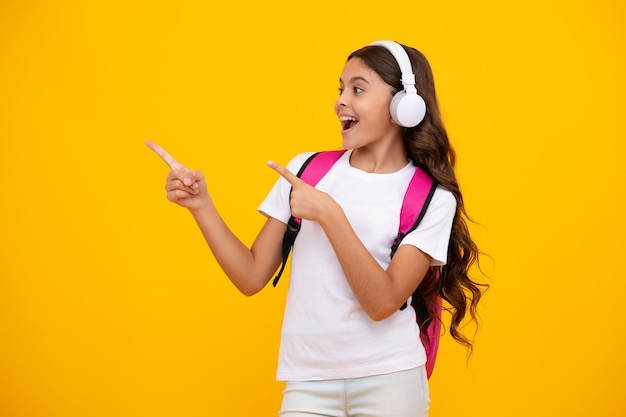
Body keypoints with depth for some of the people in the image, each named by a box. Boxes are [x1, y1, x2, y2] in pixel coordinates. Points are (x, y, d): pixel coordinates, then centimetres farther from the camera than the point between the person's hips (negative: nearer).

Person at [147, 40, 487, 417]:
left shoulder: (432, 198, -6)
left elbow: (383, 303, -16)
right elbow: (252, 278, 3)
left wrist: (329, 214, -20)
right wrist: (202, 206, -8)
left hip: (390, 382, -2)